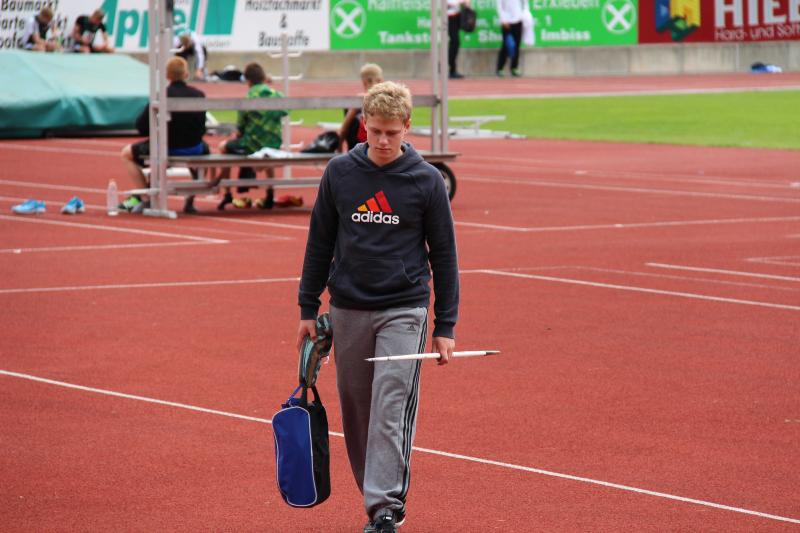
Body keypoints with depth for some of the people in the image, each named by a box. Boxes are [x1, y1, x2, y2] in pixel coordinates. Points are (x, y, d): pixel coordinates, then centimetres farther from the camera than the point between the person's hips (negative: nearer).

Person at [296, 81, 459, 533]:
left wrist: (445, 326, 0)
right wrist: (308, 309, 10)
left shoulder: (427, 180, -2)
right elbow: (320, 242, 11)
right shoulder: (339, 173, 3)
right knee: (357, 410, 7)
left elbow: (444, 254, 3)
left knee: (392, 408, -13)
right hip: (348, 310, 3)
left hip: (404, 312, -3)